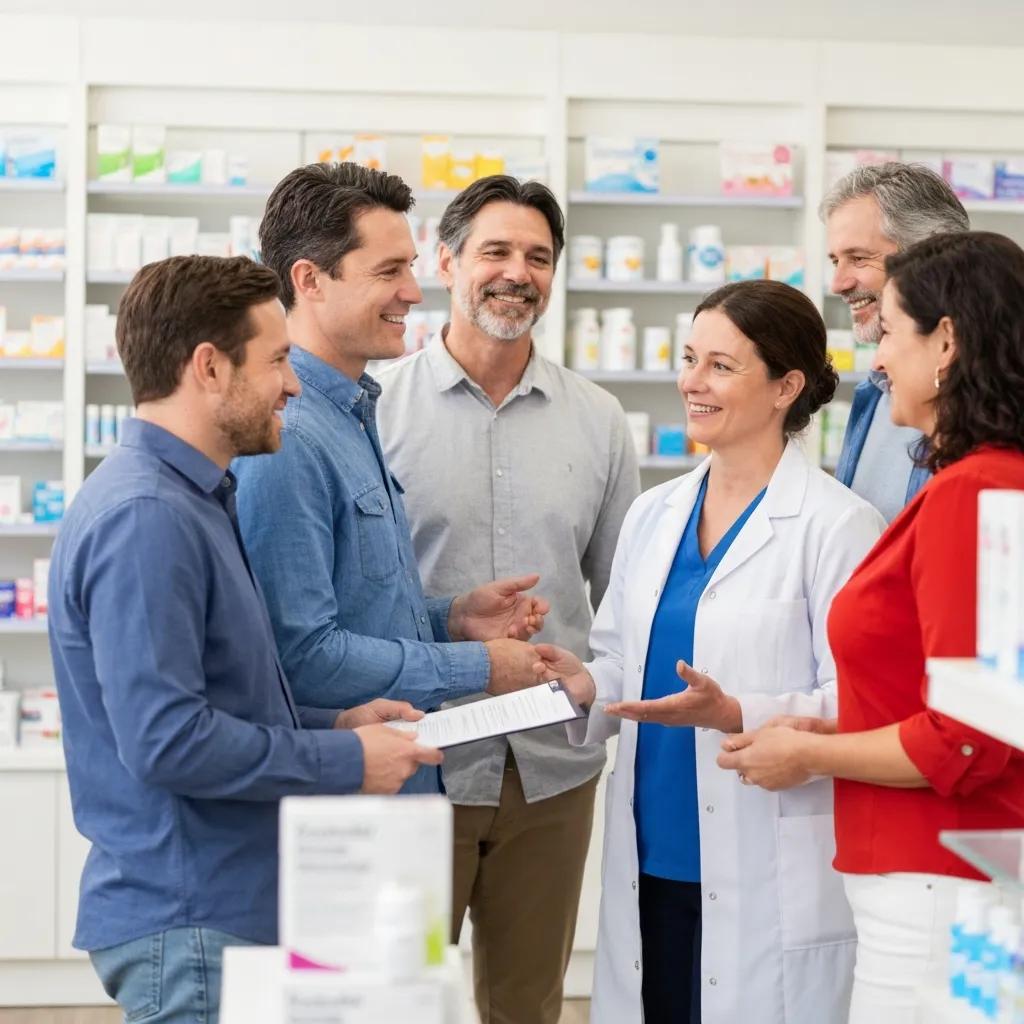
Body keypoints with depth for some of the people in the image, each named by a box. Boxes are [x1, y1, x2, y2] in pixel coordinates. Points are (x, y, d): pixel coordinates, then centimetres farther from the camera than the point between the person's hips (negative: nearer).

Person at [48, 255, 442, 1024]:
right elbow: (165, 739, -26)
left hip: (235, 901, 10)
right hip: (187, 928, -10)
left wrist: (333, 724, 6)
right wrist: (344, 762, -16)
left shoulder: (196, 499, 12)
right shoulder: (144, 517, -20)